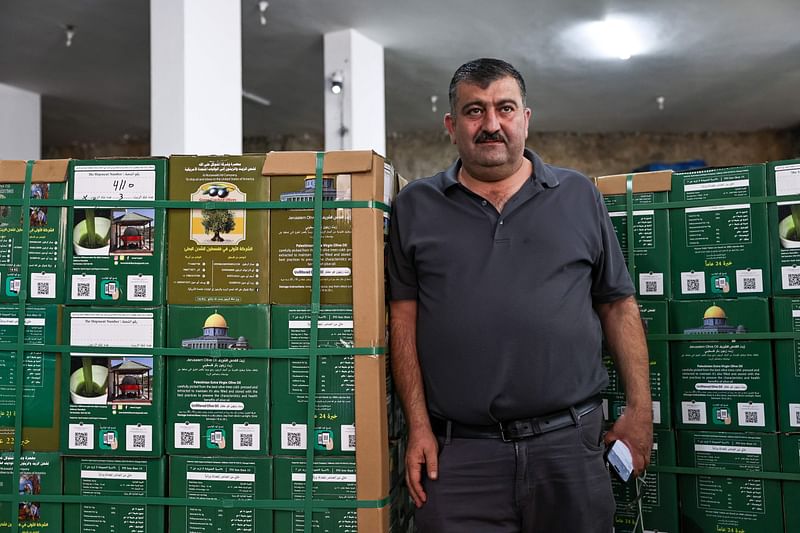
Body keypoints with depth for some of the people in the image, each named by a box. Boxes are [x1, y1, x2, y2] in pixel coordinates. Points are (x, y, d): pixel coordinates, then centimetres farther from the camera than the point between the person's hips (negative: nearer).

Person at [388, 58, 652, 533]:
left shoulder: (579, 196, 9)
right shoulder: (416, 207, 6)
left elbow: (619, 305, 9)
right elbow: (404, 318, 3)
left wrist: (640, 408, 3)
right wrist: (419, 427, -3)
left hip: (570, 440, 1)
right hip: (457, 450, -1)